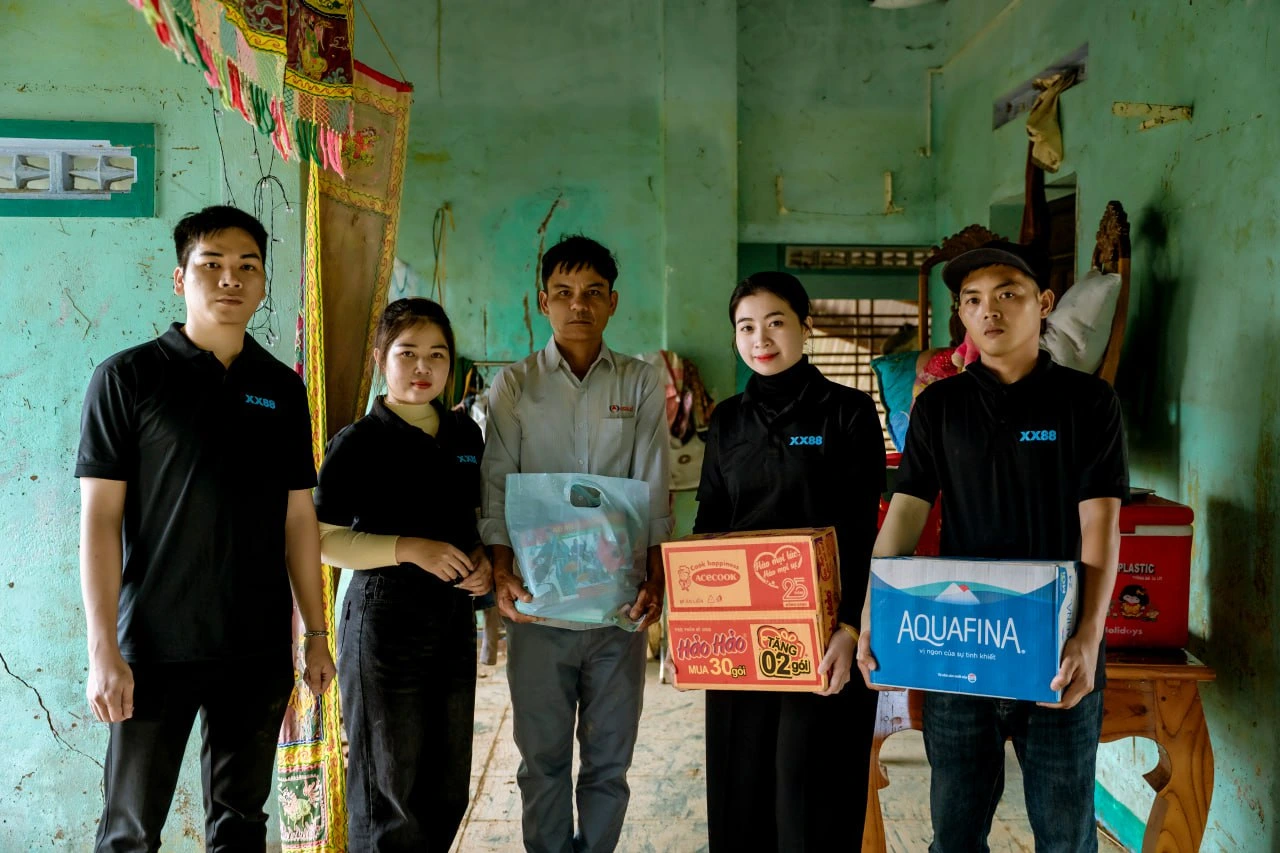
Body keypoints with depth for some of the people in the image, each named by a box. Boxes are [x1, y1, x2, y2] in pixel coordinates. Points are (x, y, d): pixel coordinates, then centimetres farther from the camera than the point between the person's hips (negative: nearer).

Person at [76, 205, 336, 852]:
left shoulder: (283, 389, 7)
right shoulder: (129, 378, -3)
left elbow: (298, 517, 10)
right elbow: (99, 517, -6)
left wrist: (316, 635, 9)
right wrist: (103, 649, -11)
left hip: (260, 650, 3)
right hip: (157, 648, -3)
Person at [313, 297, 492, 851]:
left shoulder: (466, 435, 8)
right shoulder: (358, 444, -9)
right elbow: (323, 541, -12)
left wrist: (482, 561, -1)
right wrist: (410, 548, -22)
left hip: (454, 619, 6)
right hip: (384, 622, -5)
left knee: (448, 789, 15)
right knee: (391, 790, 6)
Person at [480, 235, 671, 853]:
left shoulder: (642, 384, 5)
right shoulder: (513, 385, 4)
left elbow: (653, 494, 1)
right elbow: (495, 489, -1)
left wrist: (655, 578, -10)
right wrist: (502, 574, -13)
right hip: (538, 603, 0)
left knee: (610, 755, 11)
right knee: (543, 756, 10)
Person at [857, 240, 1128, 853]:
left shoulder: (1087, 402, 0)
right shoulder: (939, 406, 6)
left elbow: (1100, 526, -6)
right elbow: (904, 515, 1)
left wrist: (1089, 637, -19)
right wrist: (870, 622, -10)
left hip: (1057, 658, -2)